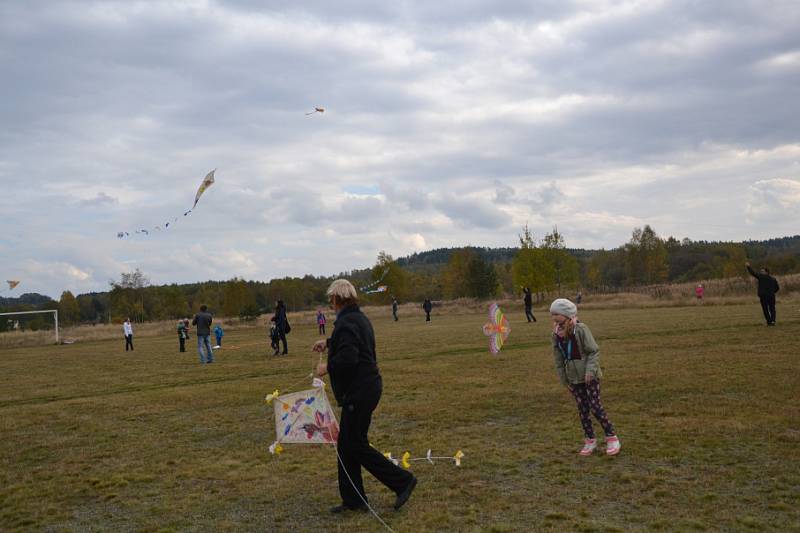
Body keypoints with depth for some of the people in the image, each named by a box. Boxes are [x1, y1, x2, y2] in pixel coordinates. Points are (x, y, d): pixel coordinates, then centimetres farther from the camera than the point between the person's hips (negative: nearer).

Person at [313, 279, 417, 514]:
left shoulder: (346, 322, -18)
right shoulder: (359, 318, 14)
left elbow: (348, 358, -28)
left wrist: (327, 367, -12)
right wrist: (328, 343, 44)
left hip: (358, 392, -10)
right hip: (366, 386, 10)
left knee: (355, 445, -2)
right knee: (346, 445, 14)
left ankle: (402, 481, 4)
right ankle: (353, 500, 21)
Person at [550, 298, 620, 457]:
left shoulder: (581, 329, -16)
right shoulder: (556, 335, -2)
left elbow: (594, 351, -13)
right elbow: (558, 360, 6)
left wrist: (591, 370, -23)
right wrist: (564, 380, 8)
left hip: (589, 375, -5)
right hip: (574, 378, 5)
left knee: (595, 407, -6)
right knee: (582, 409, 9)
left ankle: (612, 437, 8)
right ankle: (590, 440, 20)